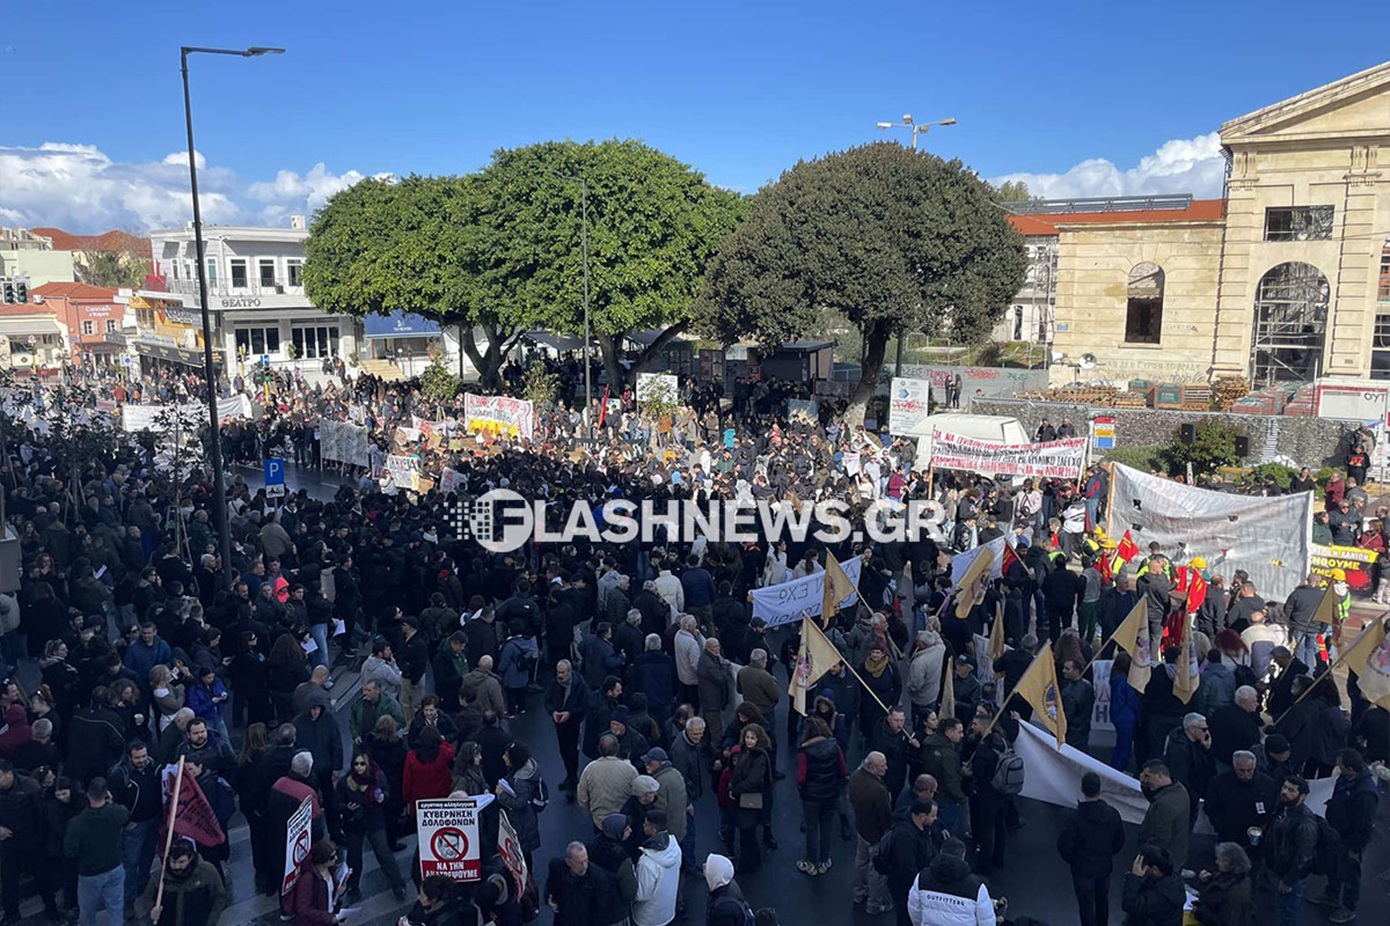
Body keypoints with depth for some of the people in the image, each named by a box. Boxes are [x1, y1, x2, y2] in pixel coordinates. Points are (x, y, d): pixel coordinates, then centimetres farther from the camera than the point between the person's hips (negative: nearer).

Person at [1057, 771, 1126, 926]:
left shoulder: (1075, 819, -28)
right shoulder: (1112, 814, -15)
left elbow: (1064, 845, -21)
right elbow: (1120, 841, -1)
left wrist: (1071, 860, 0)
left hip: (1083, 869, -4)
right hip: (1105, 866, 4)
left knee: (1086, 904, 12)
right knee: (1102, 899, 26)